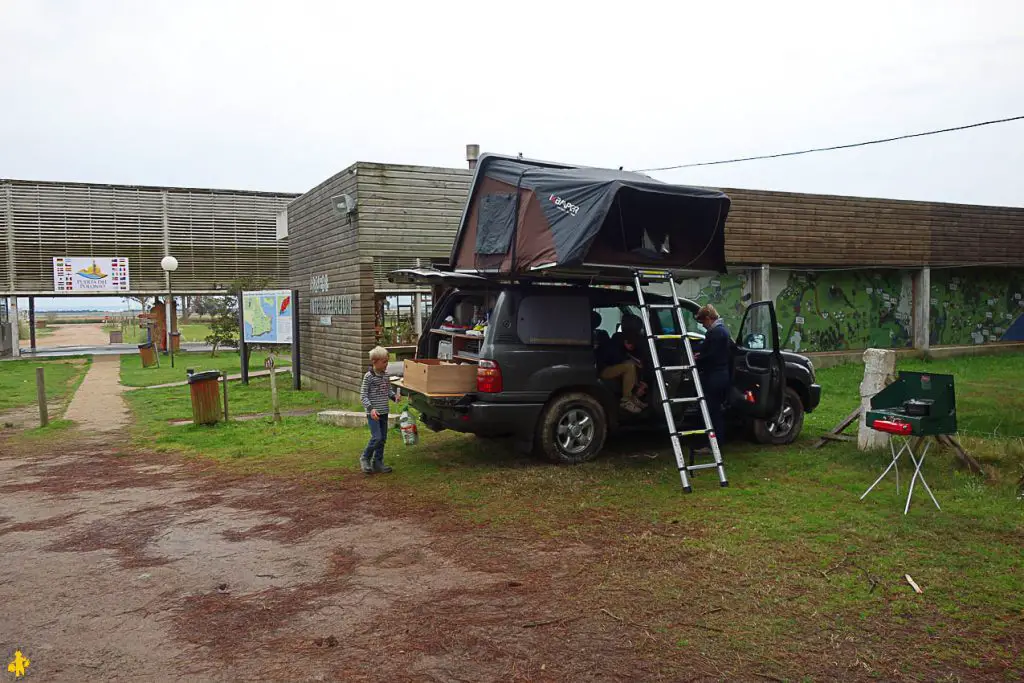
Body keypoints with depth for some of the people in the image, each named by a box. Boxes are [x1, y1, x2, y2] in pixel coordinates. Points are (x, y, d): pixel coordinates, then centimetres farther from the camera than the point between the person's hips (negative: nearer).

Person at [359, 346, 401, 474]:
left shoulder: (386, 375, 7)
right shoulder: (368, 376, -12)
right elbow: (363, 395, -11)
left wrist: (394, 395, -3)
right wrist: (371, 408, -23)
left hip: (384, 412, 7)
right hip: (373, 413, -7)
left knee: (383, 439, 9)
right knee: (376, 437, -13)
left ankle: (377, 463, 21)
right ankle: (365, 459, 8)